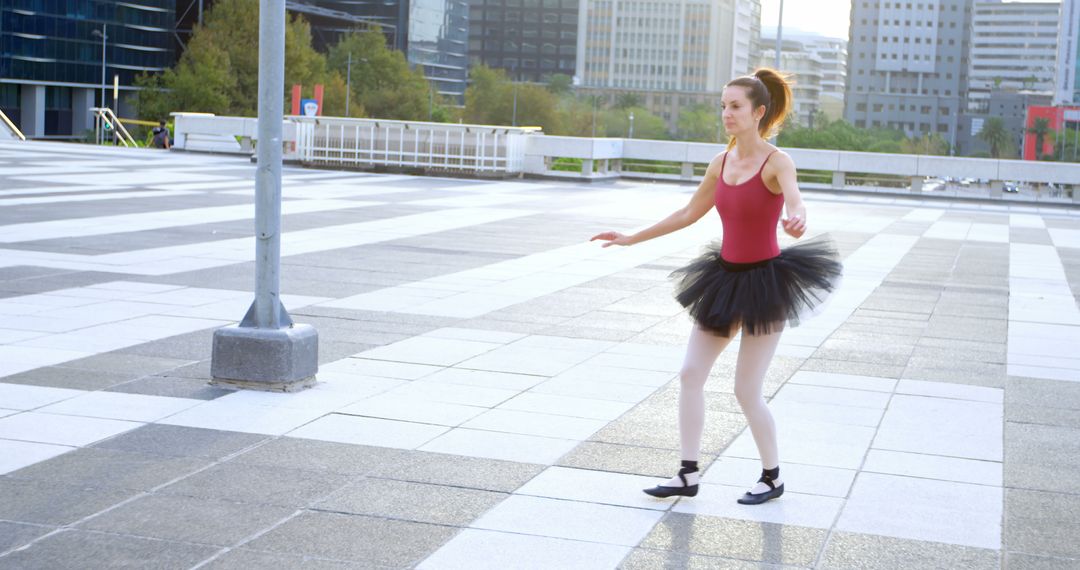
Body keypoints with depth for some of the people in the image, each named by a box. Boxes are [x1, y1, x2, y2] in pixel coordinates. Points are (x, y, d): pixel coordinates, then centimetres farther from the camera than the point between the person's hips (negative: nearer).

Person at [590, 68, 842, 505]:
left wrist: (797, 220, -61)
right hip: (725, 276, 7)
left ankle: (772, 478, 18)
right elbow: (689, 213, 16)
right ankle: (688, 475, 13)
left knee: (746, 391, -2)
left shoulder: (776, 162, -15)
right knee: (690, 373, 4)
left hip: (764, 281, -7)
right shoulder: (722, 162, 4)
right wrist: (631, 239, 17)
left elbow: (794, 201, -36)